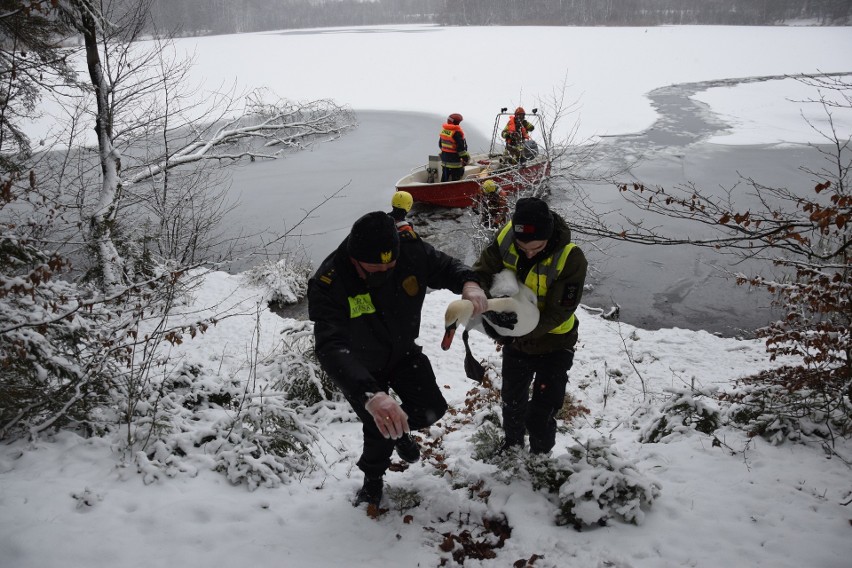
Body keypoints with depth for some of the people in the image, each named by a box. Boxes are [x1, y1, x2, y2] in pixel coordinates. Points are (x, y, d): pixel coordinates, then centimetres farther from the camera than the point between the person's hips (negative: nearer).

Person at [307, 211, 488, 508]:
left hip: (404, 351, 3)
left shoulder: (411, 250, -28)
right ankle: (373, 478, 42)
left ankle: (400, 430, 35)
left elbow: (448, 267, -10)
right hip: (360, 366, -3)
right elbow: (331, 349, -51)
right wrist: (369, 395, -66)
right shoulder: (328, 284, -40)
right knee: (378, 430, 7)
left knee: (431, 409, -4)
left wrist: (469, 283, -35)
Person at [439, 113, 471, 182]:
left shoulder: (444, 130, 5)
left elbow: (440, 144, 16)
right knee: (455, 179, 0)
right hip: (454, 160, -8)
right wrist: (466, 158, -9)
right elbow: (461, 148, -19)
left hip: (444, 159, 8)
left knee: (444, 178, 18)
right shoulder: (457, 133, -19)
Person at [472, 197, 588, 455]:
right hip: (515, 340, 5)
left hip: (553, 344, -4)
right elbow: (482, 270, -14)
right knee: (512, 401, 24)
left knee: (541, 414, 2)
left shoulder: (571, 258, -33)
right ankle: (512, 446, 52)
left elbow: (559, 311, -29)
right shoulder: (505, 238, -23)